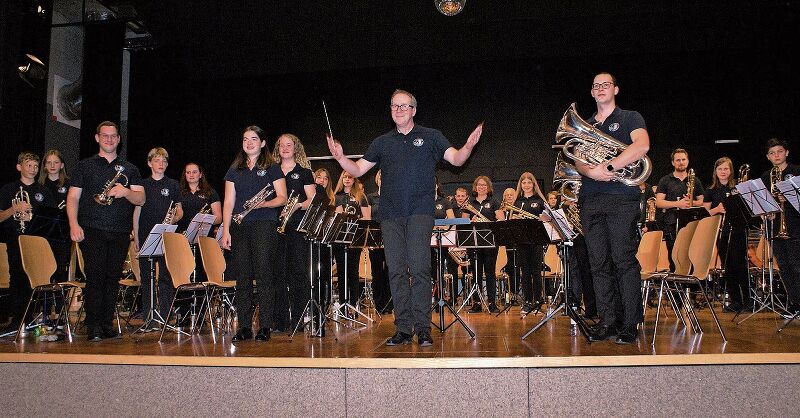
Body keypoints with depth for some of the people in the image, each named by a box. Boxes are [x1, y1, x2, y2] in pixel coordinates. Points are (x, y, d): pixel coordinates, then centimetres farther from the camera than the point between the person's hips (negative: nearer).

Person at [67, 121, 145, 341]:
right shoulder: (85, 166, 11)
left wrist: (125, 192, -15)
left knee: (113, 278, 4)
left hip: (121, 232, 2)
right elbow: (73, 197, 5)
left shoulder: (129, 169, 15)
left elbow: (141, 199, 6)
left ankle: (107, 323, 12)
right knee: (95, 276, -8)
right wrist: (74, 224, -8)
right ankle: (93, 326, -2)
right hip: (92, 231, -2)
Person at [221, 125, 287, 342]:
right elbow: (228, 203, 12)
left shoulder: (272, 168, 6)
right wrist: (225, 231, 3)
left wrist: (264, 204, -17)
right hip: (239, 227, 3)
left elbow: (282, 198, 2)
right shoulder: (235, 170, 16)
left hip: (265, 225, -3)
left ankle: (265, 326, 0)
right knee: (242, 277, 2)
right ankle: (244, 327, 9)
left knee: (264, 275, -6)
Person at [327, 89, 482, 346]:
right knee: (396, 272, 3)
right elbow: (358, 170, 15)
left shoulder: (430, 137, 9)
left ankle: (422, 328, -2)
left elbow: (456, 159, 2)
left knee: (419, 269, -10)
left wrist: (468, 146, -19)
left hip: (420, 212, -3)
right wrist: (340, 157, -3)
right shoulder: (382, 143, 16)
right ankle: (403, 328, 10)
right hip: (391, 214, 3)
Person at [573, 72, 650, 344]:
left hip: (621, 198, -4)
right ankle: (607, 322, 9)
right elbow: (577, 161, 10)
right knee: (599, 264, 3)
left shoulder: (630, 118, 9)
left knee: (624, 261, -7)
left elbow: (642, 145, -11)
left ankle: (629, 324, -2)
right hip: (590, 200, 5)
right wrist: (591, 171, -12)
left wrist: (609, 167, -17)